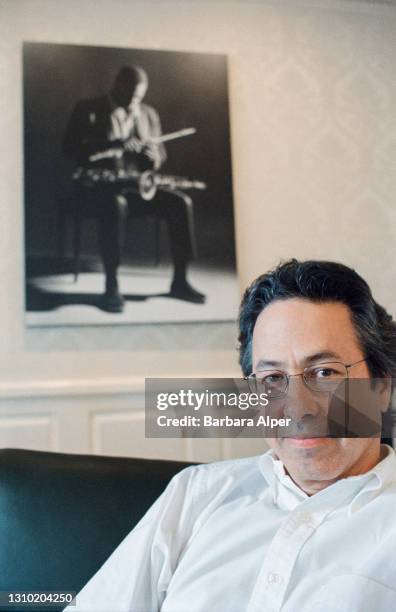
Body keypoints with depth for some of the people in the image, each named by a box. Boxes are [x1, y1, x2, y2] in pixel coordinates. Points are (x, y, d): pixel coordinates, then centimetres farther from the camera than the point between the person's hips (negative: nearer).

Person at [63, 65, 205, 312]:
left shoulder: (149, 114, 17)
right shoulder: (88, 110, 2)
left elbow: (160, 154, 19)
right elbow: (71, 148, -10)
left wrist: (152, 154, -8)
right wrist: (115, 145, -23)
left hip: (139, 185, 5)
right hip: (100, 184, -4)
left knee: (181, 203, -20)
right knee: (116, 204, -39)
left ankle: (180, 281, -12)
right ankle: (112, 285, -33)